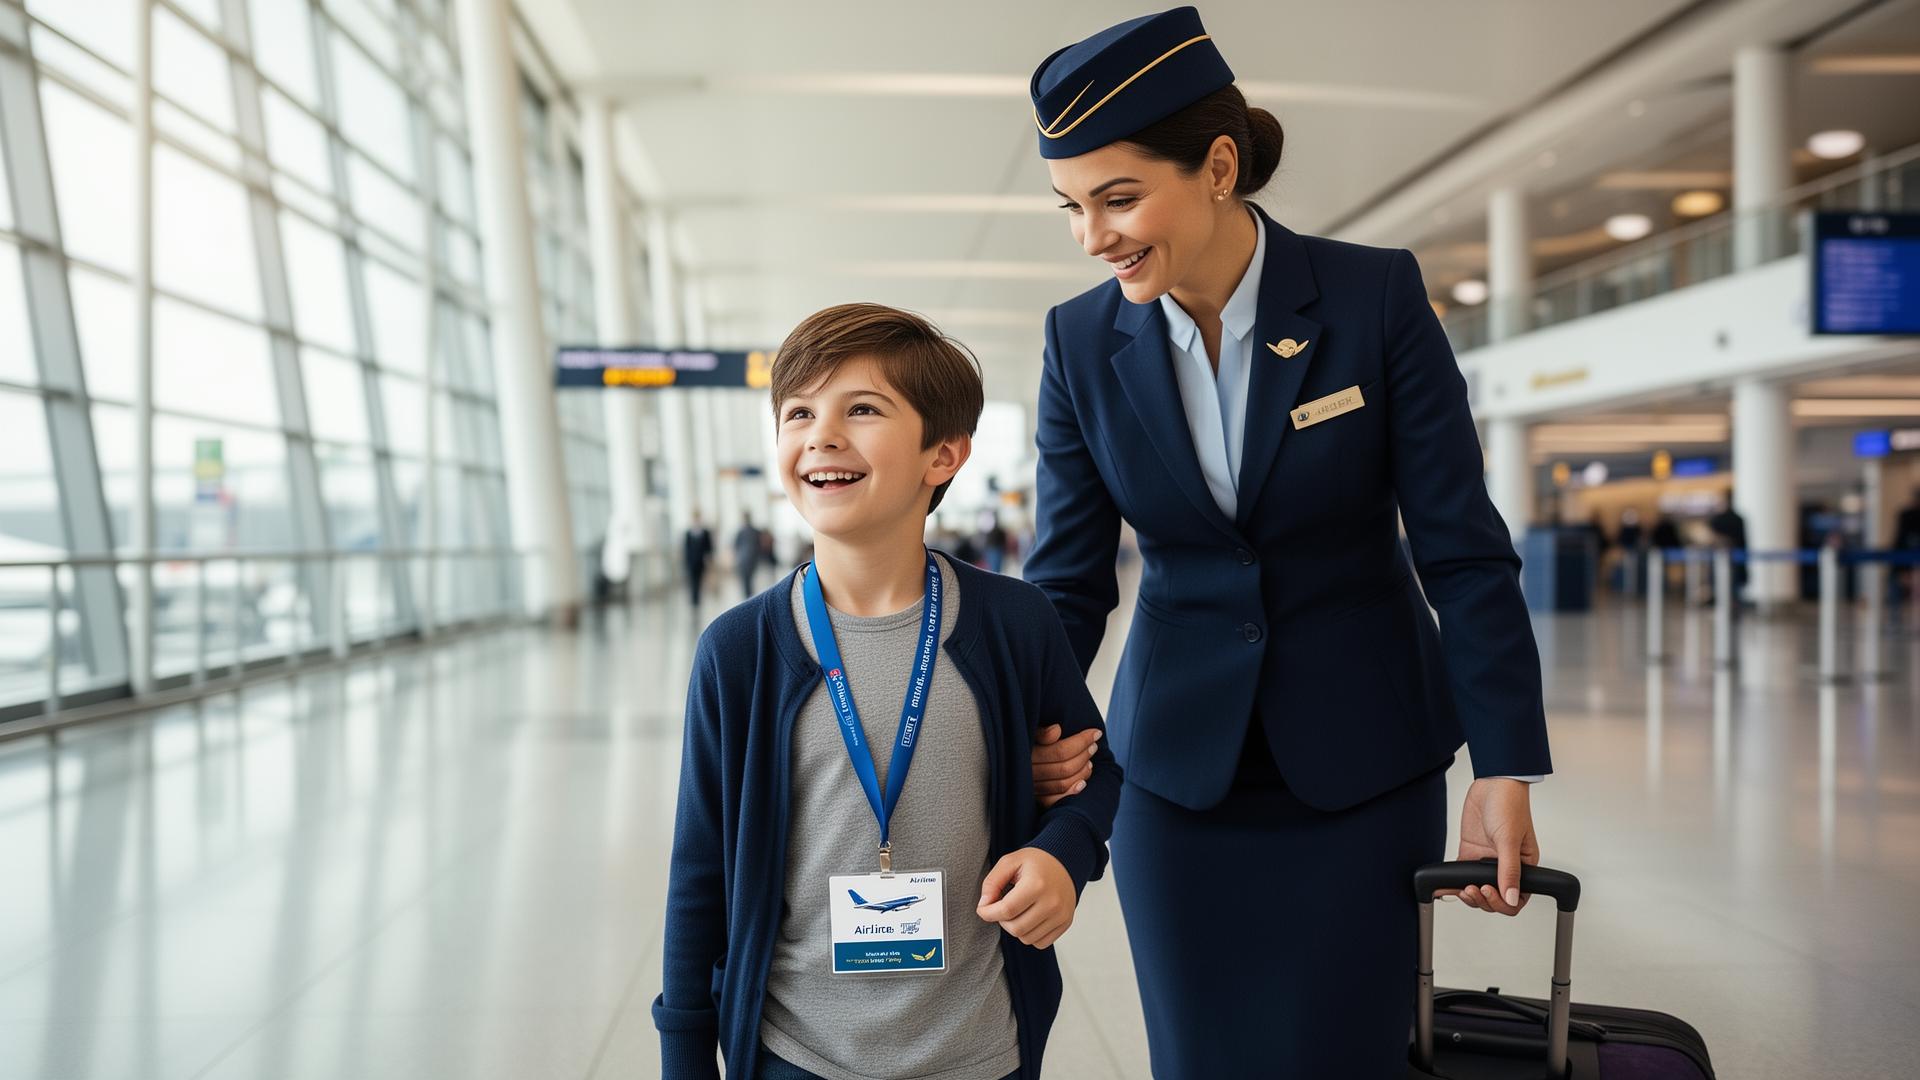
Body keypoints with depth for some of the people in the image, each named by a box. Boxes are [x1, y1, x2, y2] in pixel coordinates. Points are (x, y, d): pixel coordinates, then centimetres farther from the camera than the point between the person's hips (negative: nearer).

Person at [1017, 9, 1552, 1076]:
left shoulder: (1379, 297, -12)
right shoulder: (1083, 341, -4)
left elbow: (1465, 549, -9)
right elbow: (1069, 576, -2)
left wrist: (1507, 769, -11)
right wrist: (1037, 727, -20)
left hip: (1364, 769, -2)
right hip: (1180, 773, 2)